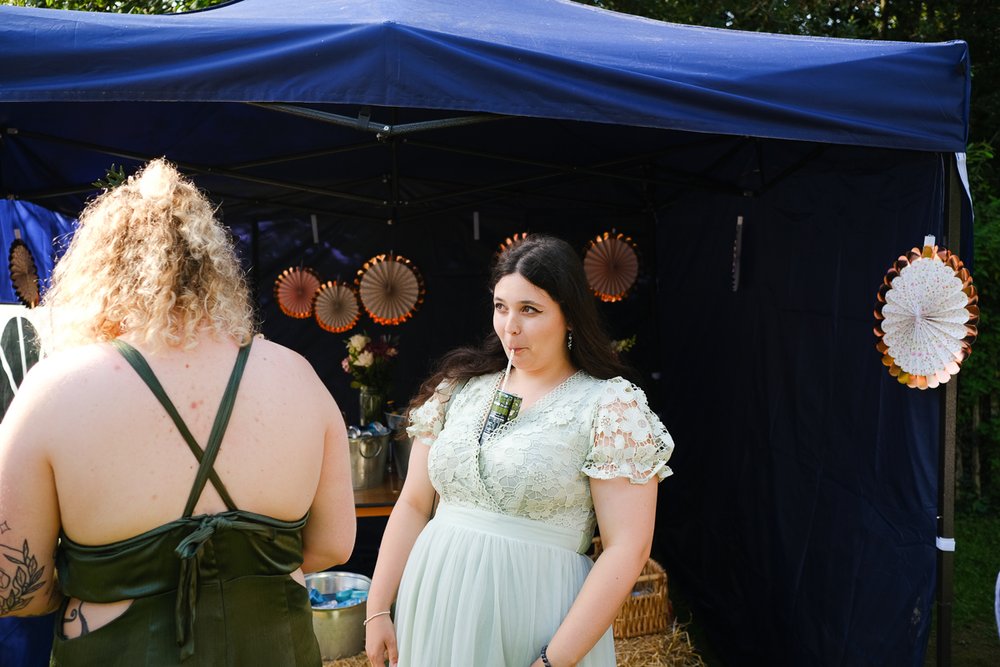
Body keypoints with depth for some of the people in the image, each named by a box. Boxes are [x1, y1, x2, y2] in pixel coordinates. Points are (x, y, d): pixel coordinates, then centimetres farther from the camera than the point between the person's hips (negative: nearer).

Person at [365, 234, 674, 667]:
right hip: (432, 610, 4)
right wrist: (377, 610, 3)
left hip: (530, 624, -4)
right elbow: (413, 505, 6)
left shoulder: (613, 405, -9)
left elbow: (627, 548, -13)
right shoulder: (460, 387, 3)